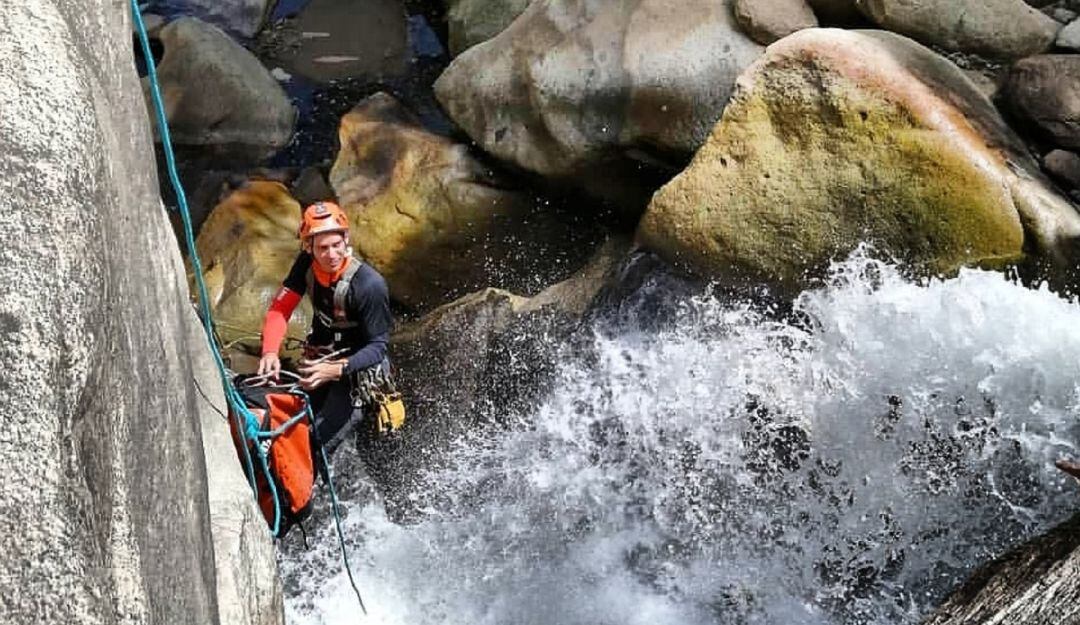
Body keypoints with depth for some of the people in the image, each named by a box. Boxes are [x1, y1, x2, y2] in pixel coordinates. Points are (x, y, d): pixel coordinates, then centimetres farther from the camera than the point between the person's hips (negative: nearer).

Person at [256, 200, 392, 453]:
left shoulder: (370, 285, -25)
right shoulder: (307, 264, -9)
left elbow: (377, 346, -22)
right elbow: (279, 309, -8)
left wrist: (336, 370, -37)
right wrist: (270, 352, -26)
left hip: (356, 368, -5)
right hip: (317, 360, 5)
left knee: (317, 442, -17)